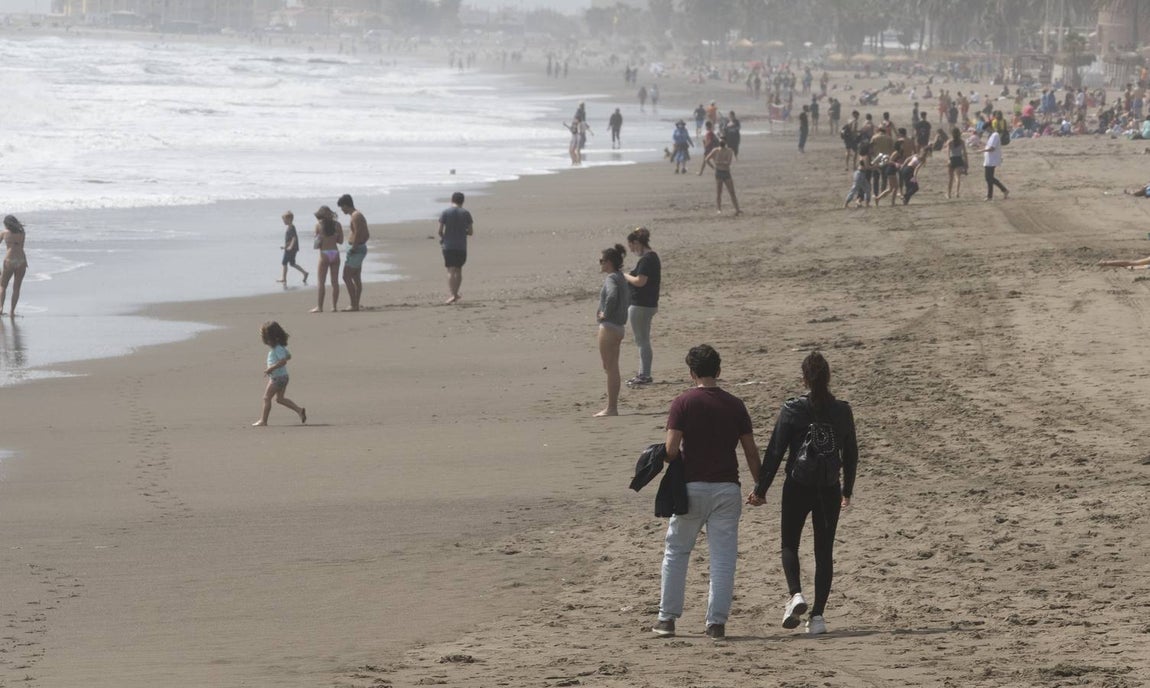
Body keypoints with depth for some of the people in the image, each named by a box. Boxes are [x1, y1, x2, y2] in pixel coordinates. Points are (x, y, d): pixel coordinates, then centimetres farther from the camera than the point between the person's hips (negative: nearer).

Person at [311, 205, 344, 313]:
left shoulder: (319, 224, -5)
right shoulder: (337, 225, 1)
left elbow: (317, 239, -2)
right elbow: (340, 240, 4)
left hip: (324, 254, -3)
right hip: (335, 253, 3)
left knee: (322, 282, 2)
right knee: (335, 281, 8)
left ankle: (319, 306, 0)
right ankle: (334, 306, 9)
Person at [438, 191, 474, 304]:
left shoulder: (445, 213, -3)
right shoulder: (466, 214, 2)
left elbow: (440, 230, -7)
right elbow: (471, 232, 2)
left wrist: (442, 238, 14)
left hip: (448, 246, -2)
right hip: (462, 247, 2)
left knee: (451, 270, -6)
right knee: (459, 270, 16)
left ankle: (451, 294, -19)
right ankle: (455, 293, 20)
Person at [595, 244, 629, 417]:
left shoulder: (611, 278, -15)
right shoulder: (621, 278, 13)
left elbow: (612, 295, -35)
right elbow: (628, 298, 28)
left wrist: (605, 314, -21)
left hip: (608, 327, -10)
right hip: (618, 328, 10)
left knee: (610, 369, -6)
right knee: (612, 369, 13)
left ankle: (611, 408, -4)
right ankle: (612, 407, 17)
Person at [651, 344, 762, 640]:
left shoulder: (683, 403, -7)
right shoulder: (735, 405, 2)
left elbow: (671, 448, -12)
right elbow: (751, 451, 3)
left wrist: (677, 464, 10)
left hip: (691, 486, -2)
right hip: (727, 488, 2)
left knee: (676, 552, 12)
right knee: (723, 557, 4)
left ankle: (667, 618, 13)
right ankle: (717, 622, 1)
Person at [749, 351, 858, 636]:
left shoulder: (792, 410, -9)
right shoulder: (842, 411, 0)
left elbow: (775, 452, -8)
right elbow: (851, 454, 9)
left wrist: (761, 489, -1)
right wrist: (847, 490, 22)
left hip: (797, 488, -2)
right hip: (829, 490, 2)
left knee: (789, 545, 14)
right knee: (824, 551, 8)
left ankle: (795, 594, -11)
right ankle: (818, 615, 5)